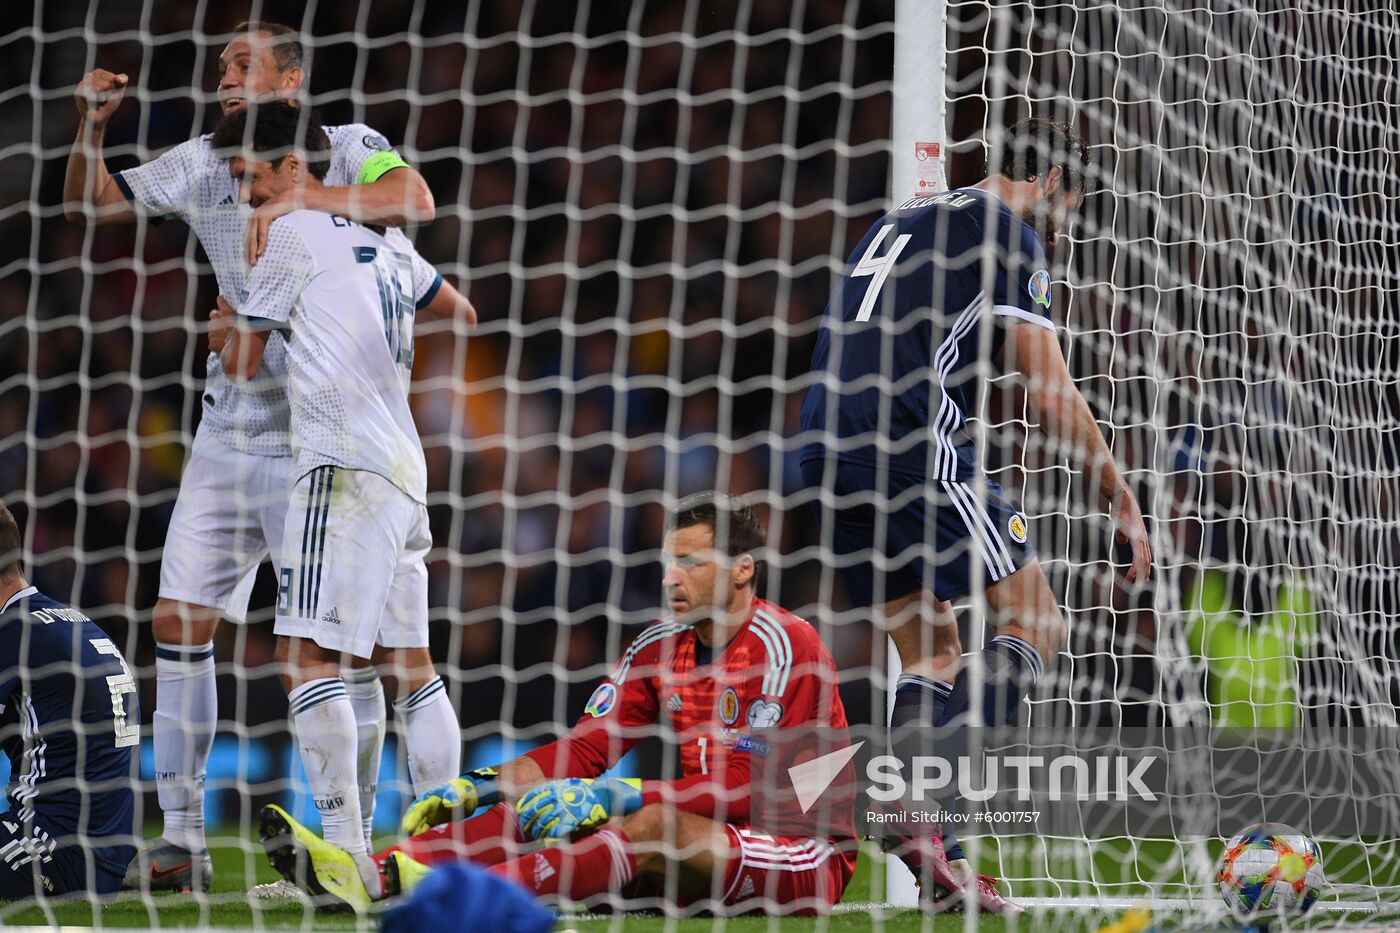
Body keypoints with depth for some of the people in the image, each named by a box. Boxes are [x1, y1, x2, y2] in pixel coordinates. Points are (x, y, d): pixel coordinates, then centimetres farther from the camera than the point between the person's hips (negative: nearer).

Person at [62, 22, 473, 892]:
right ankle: (183, 839, 9)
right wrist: (93, 125, -8)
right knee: (181, 622, 2)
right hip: (230, 427, 6)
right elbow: (92, 203, 11)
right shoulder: (205, 165, 9)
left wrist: (295, 200, -36)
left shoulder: (346, 149, -7)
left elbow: (412, 199, -27)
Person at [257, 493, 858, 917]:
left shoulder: (784, 645, -13)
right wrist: (475, 788, -8)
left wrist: (615, 797, -27)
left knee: (652, 823, -34)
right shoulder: (661, 647, 10)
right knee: (544, 803, -11)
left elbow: (751, 785, -21)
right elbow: (583, 749, 7)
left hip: (807, 856, -7)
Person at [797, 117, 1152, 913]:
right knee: (1036, 622, -1)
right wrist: (1122, 498, 1)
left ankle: (938, 858, 2)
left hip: (829, 450, 8)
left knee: (933, 652, 13)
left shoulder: (901, 222, 27)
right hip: (915, 446, -8)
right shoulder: (1007, 235, 0)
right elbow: (1051, 394, -5)